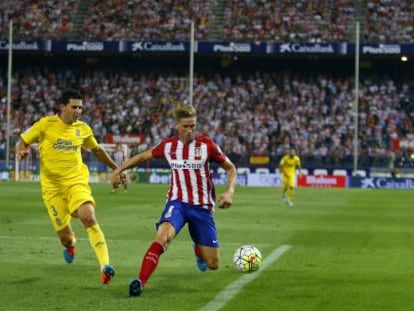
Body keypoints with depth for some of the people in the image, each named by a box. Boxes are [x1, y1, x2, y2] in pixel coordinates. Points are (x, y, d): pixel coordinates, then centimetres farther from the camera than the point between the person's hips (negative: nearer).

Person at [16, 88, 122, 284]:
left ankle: (105, 266, -29)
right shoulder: (46, 124, -4)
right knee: (64, 235, 2)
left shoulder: (83, 129, 4)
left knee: (89, 217, -27)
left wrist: (116, 169, 26)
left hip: (76, 181, 1)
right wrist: (21, 151, -18)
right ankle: (70, 244, 44)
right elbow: (23, 141, 5)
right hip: (52, 185, -1)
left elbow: (97, 150, 22)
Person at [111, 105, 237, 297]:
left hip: (202, 207, 0)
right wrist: (118, 170, 9)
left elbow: (230, 168, 2)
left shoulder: (206, 145, -7)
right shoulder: (168, 145, -1)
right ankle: (140, 281, -38)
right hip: (177, 203, 0)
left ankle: (198, 249, 41)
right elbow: (142, 156, 16)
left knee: (213, 265, 4)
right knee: (162, 236, -35)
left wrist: (229, 192, -14)